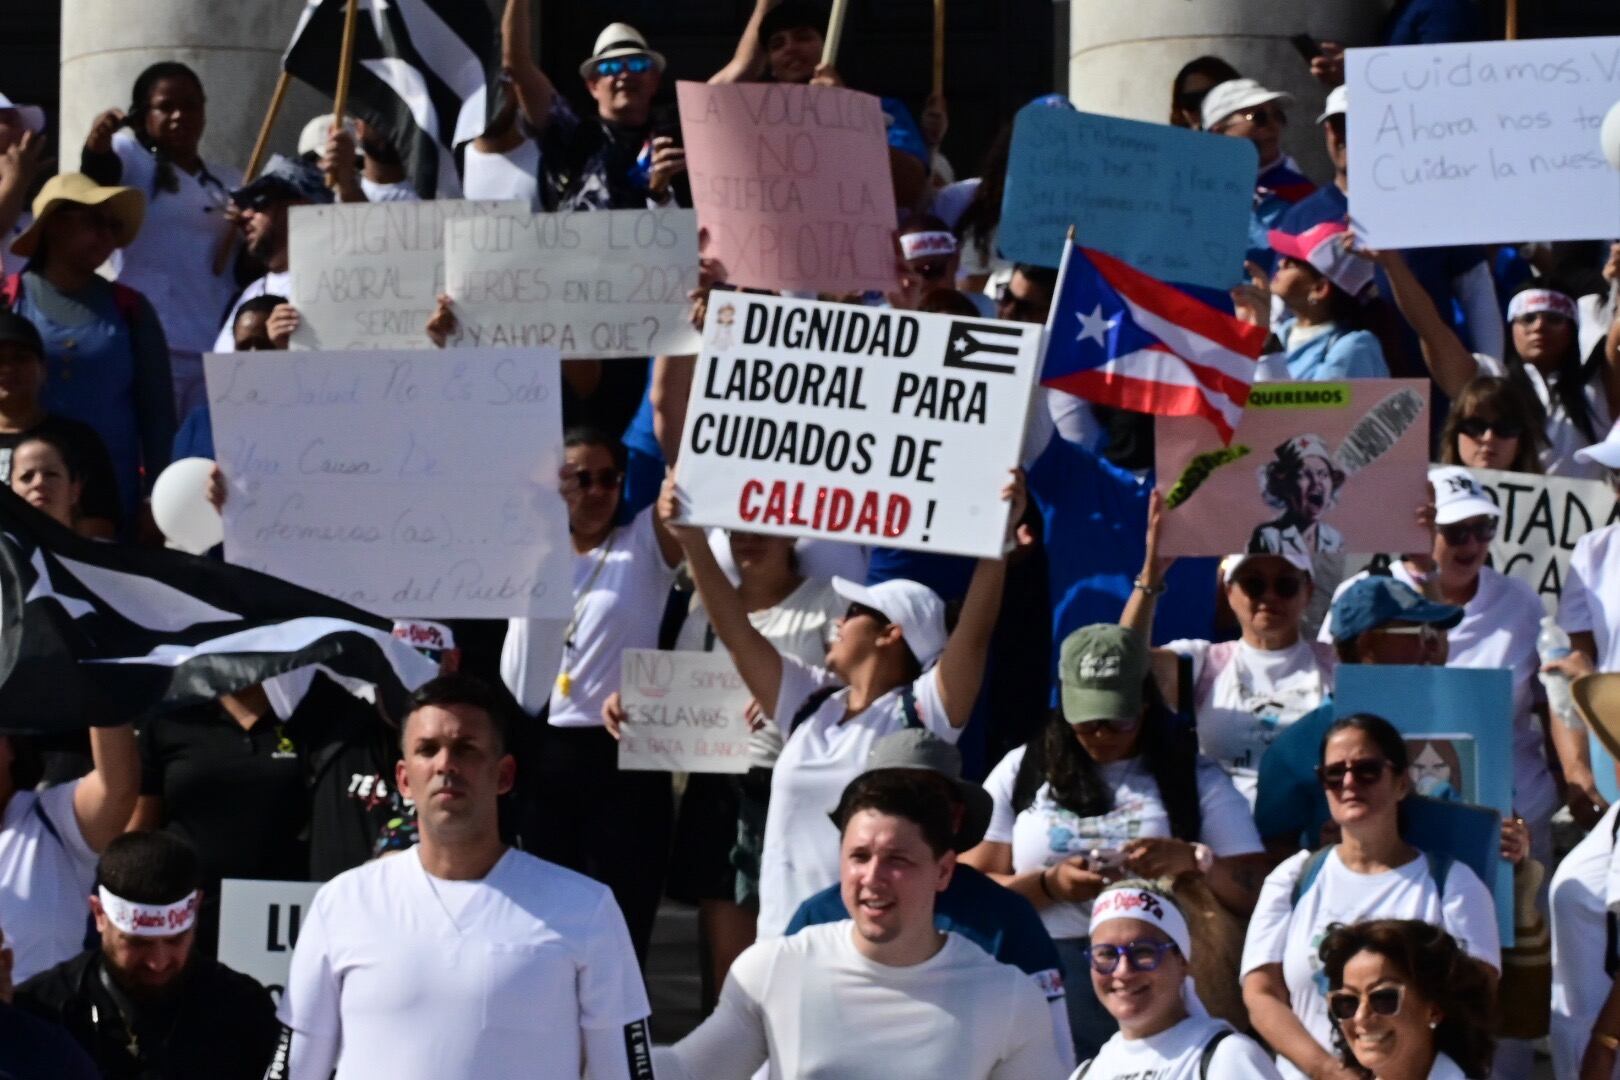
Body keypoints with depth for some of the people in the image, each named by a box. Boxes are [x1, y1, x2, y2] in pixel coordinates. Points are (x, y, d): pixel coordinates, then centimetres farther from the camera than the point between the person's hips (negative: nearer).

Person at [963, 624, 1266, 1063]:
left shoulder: (1194, 778, 9)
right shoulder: (1022, 771, 11)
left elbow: (1253, 894, 3)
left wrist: (1194, 861, -15)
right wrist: (1049, 885, -12)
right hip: (1045, 988, 1)